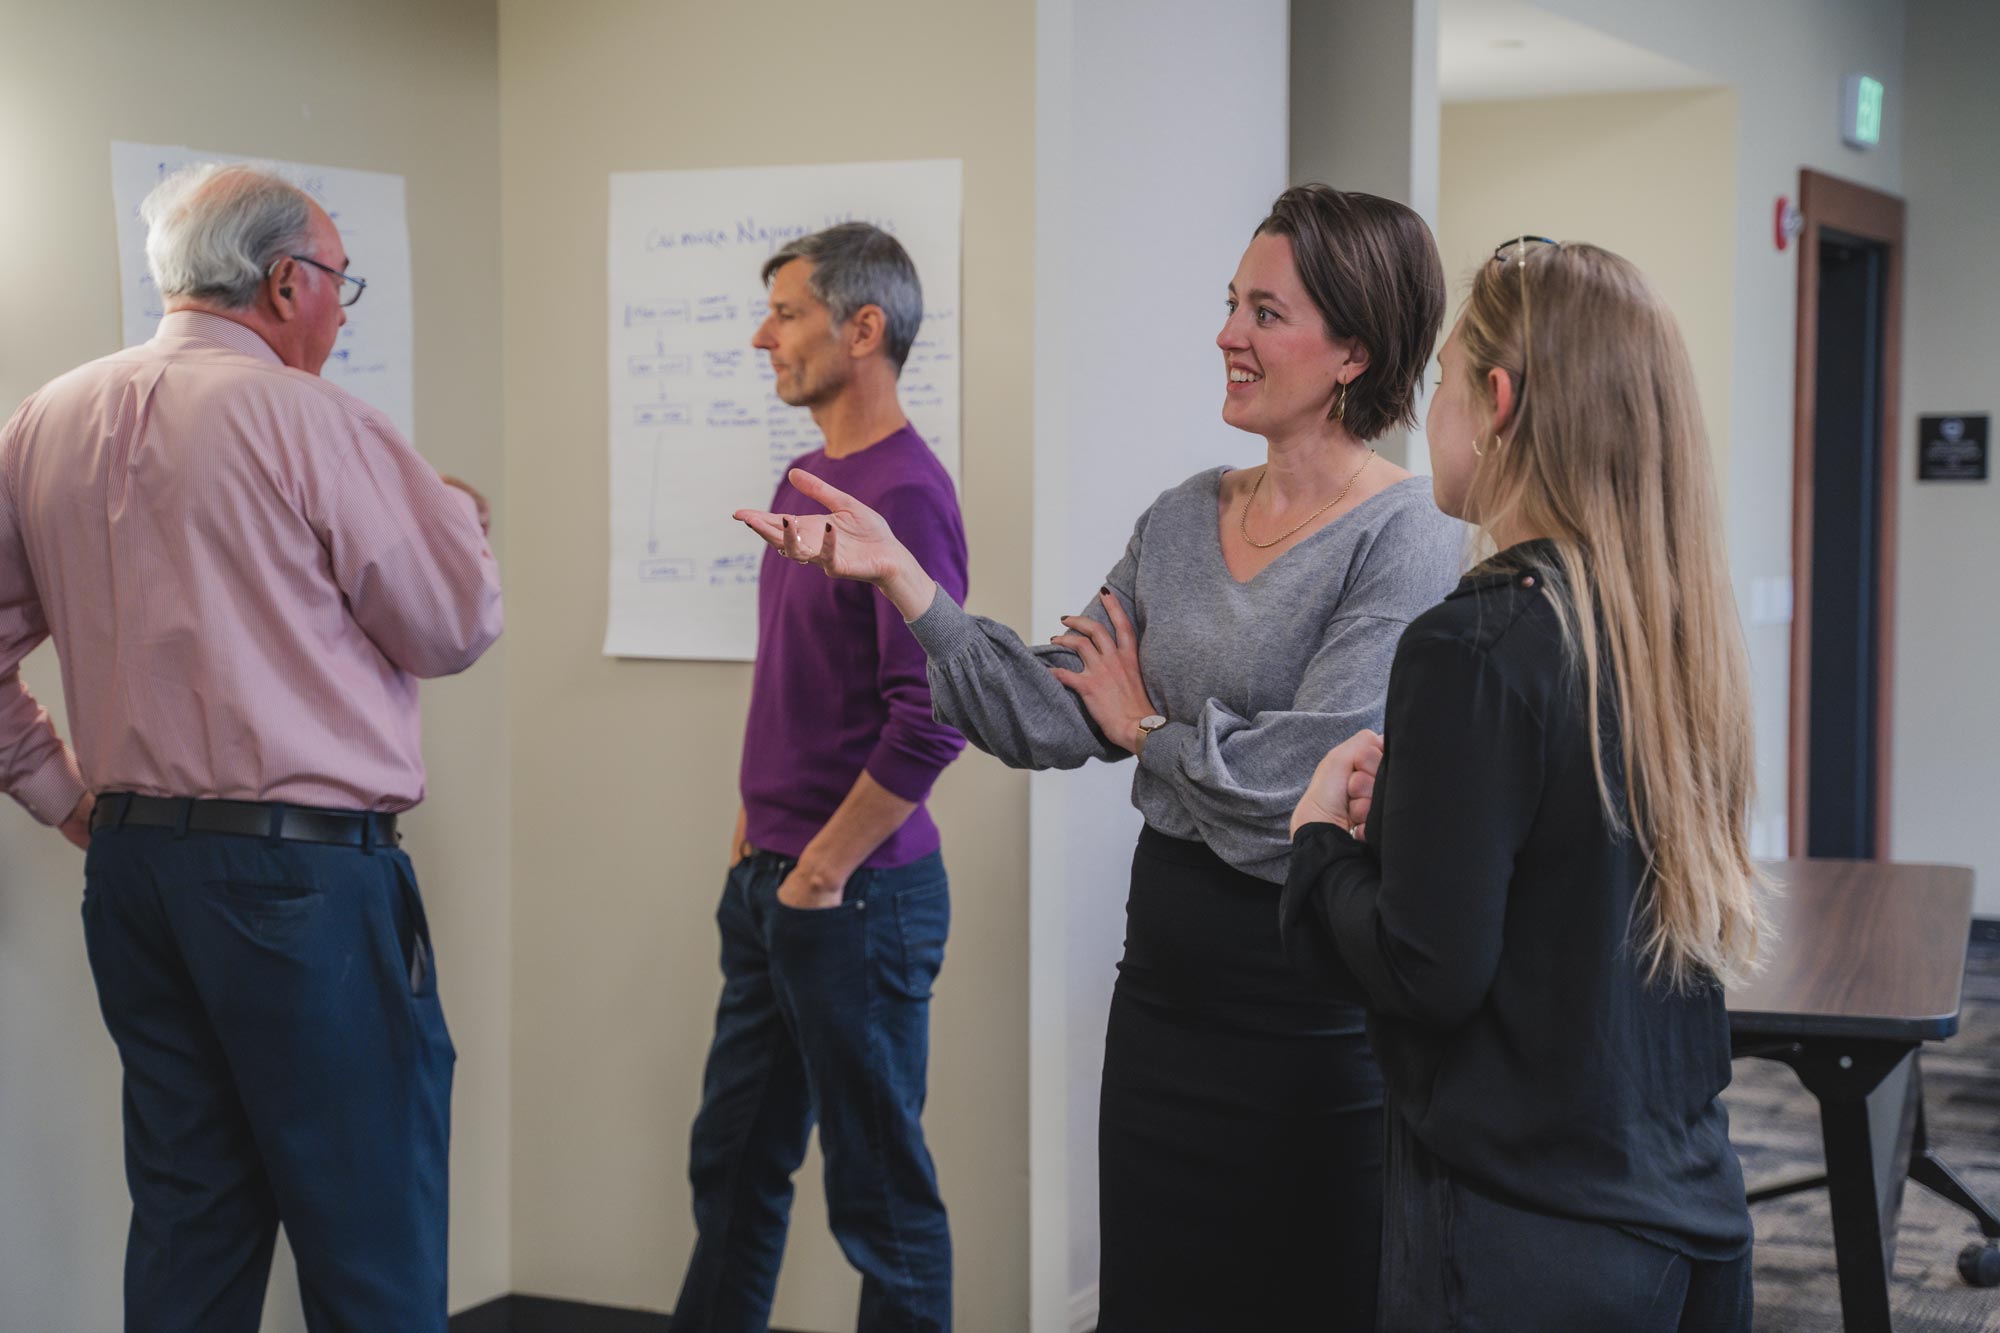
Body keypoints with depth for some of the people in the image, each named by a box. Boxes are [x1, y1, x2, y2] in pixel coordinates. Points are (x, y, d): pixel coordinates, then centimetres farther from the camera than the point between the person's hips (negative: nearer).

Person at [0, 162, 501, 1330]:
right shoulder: (306, 417, -10)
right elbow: (457, 627, -5)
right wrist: (460, 514, 14)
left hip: (131, 863, 7)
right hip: (303, 868, -7)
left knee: (189, 1225, 15)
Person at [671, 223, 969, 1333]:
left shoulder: (904, 493, -17)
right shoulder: (804, 483, 12)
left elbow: (932, 717, -23)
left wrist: (822, 870, -16)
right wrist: (754, 840, 16)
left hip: (856, 894, -9)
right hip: (772, 882, 9)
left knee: (878, 1186, 4)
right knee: (732, 1160, 17)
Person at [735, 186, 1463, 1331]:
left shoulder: (1408, 540, -13)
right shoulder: (1183, 519, 8)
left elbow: (1307, 773, -22)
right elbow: (1052, 719, 3)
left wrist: (1149, 731, -5)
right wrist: (899, 575, -7)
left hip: (1313, 992, -7)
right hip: (1169, 968, 7)